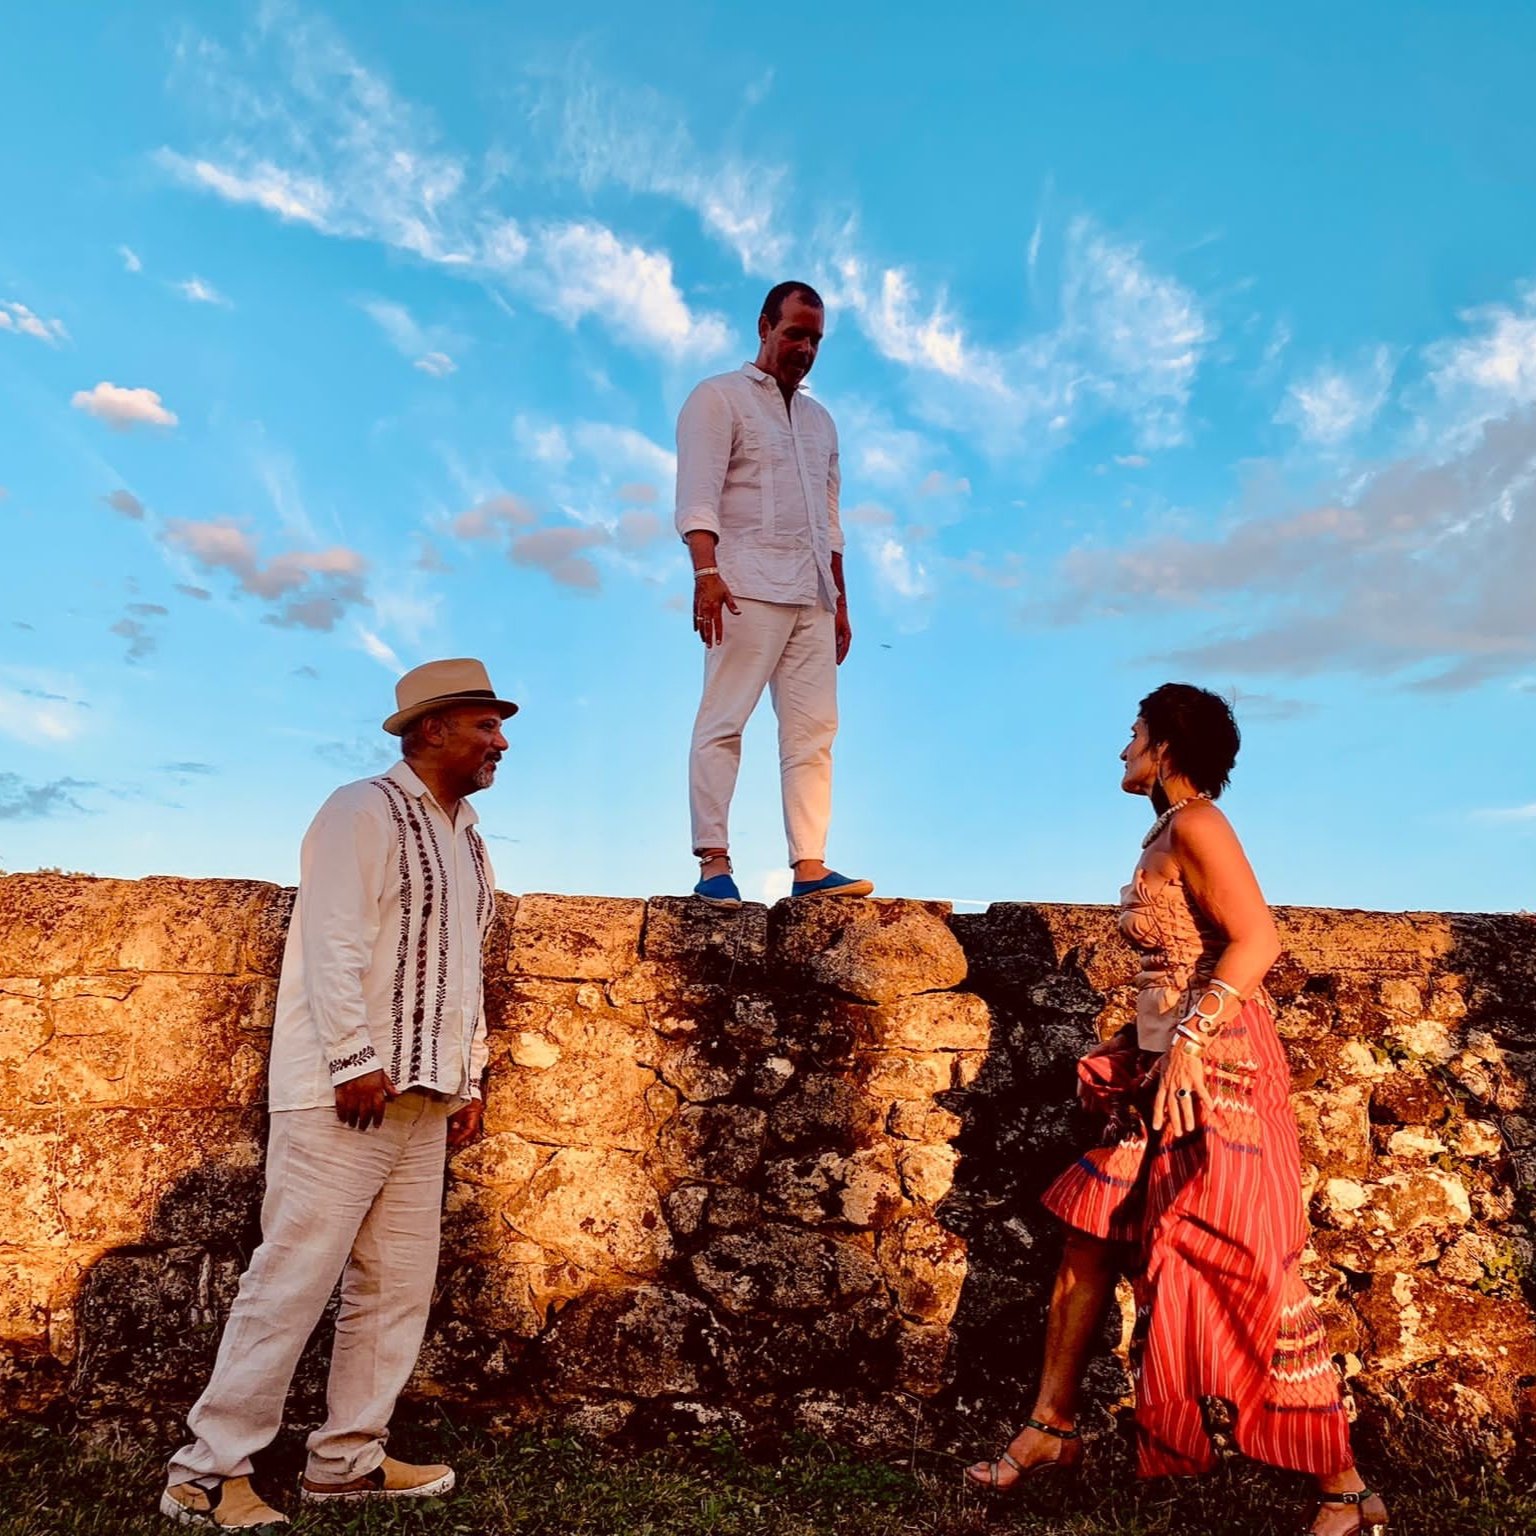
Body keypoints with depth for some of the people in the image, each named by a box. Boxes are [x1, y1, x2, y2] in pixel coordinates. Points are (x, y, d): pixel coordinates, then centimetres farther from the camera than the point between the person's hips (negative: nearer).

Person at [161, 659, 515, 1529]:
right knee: (294, 1280, -3)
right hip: (346, 1094, -8)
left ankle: (347, 1459, 23)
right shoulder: (366, 812, -7)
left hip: (423, 1099, 8)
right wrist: (356, 1062, -19)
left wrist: (470, 1078, 15)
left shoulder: (466, 837, 17)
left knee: (399, 1289, 11)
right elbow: (332, 943, -16)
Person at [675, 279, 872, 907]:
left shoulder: (820, 420, 27)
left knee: (813, 730, -1)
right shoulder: (719, 398, 6)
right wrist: (706, 574, -21)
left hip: (812, 596, 6)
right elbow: (698, 497, -7)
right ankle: (713, 861, -8)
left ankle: (810, 866, -2)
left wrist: (840, 601, 18)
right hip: (748, 589, -6)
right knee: (724, 722, -9)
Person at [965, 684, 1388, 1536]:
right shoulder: (1165, 835, 14)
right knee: (1089, 1237, 12)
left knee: (1242, 1272, -2)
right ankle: (1051, 1427, 25)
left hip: (1214, 1070, -10)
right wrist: (1135, 1047, 18)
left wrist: (1188, 1040, -26)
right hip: (1165, 1070, 10)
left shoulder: (1196, 825, -12)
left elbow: (1256, 940, -22)